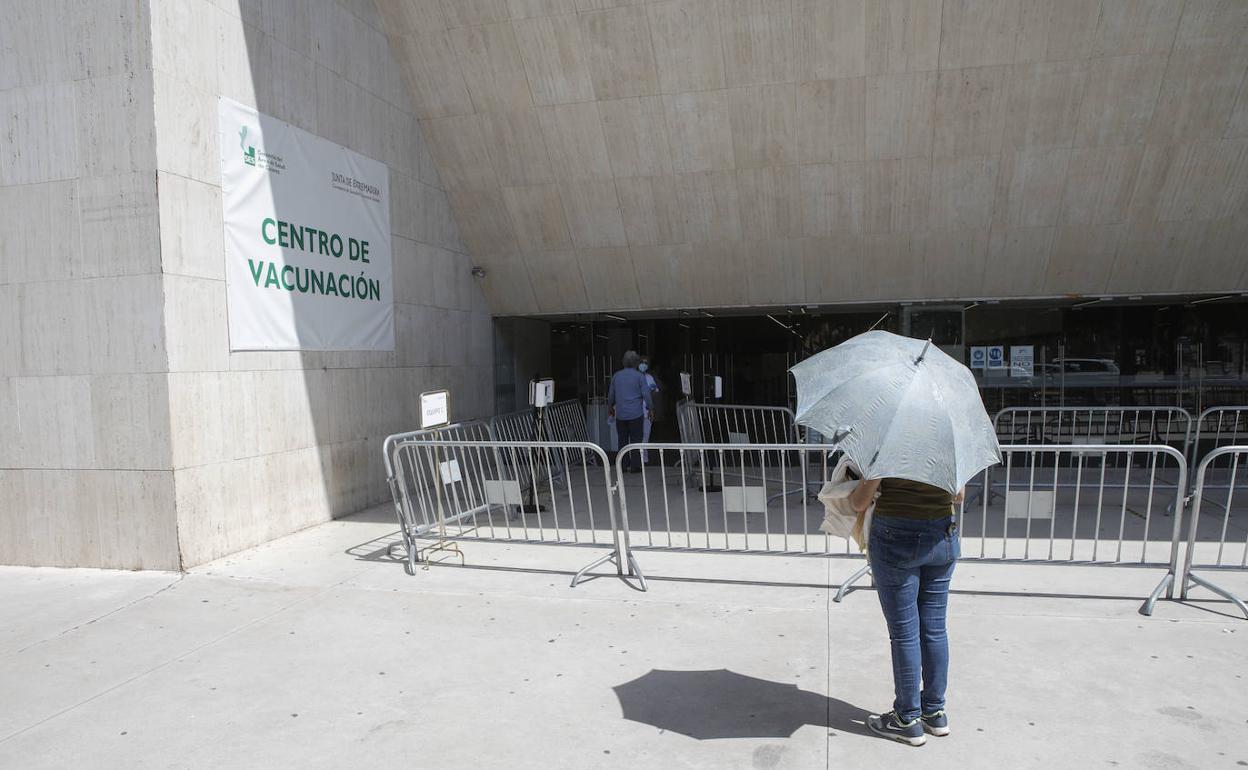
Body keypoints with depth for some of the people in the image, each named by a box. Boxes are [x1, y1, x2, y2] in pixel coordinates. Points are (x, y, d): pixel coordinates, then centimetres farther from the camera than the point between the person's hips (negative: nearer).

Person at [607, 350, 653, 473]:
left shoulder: (616, 376, 7)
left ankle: (624, 465, 11)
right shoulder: (640, 376, -5)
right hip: (636, 414, -3)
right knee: (636, 440, 2)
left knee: (622, 440, 10)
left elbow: (611, 395, 14)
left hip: (620, 414, 3)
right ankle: (635, 466, 1)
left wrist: (610, 408, 30)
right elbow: (646, 394, -7)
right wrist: (649, 408, 7)